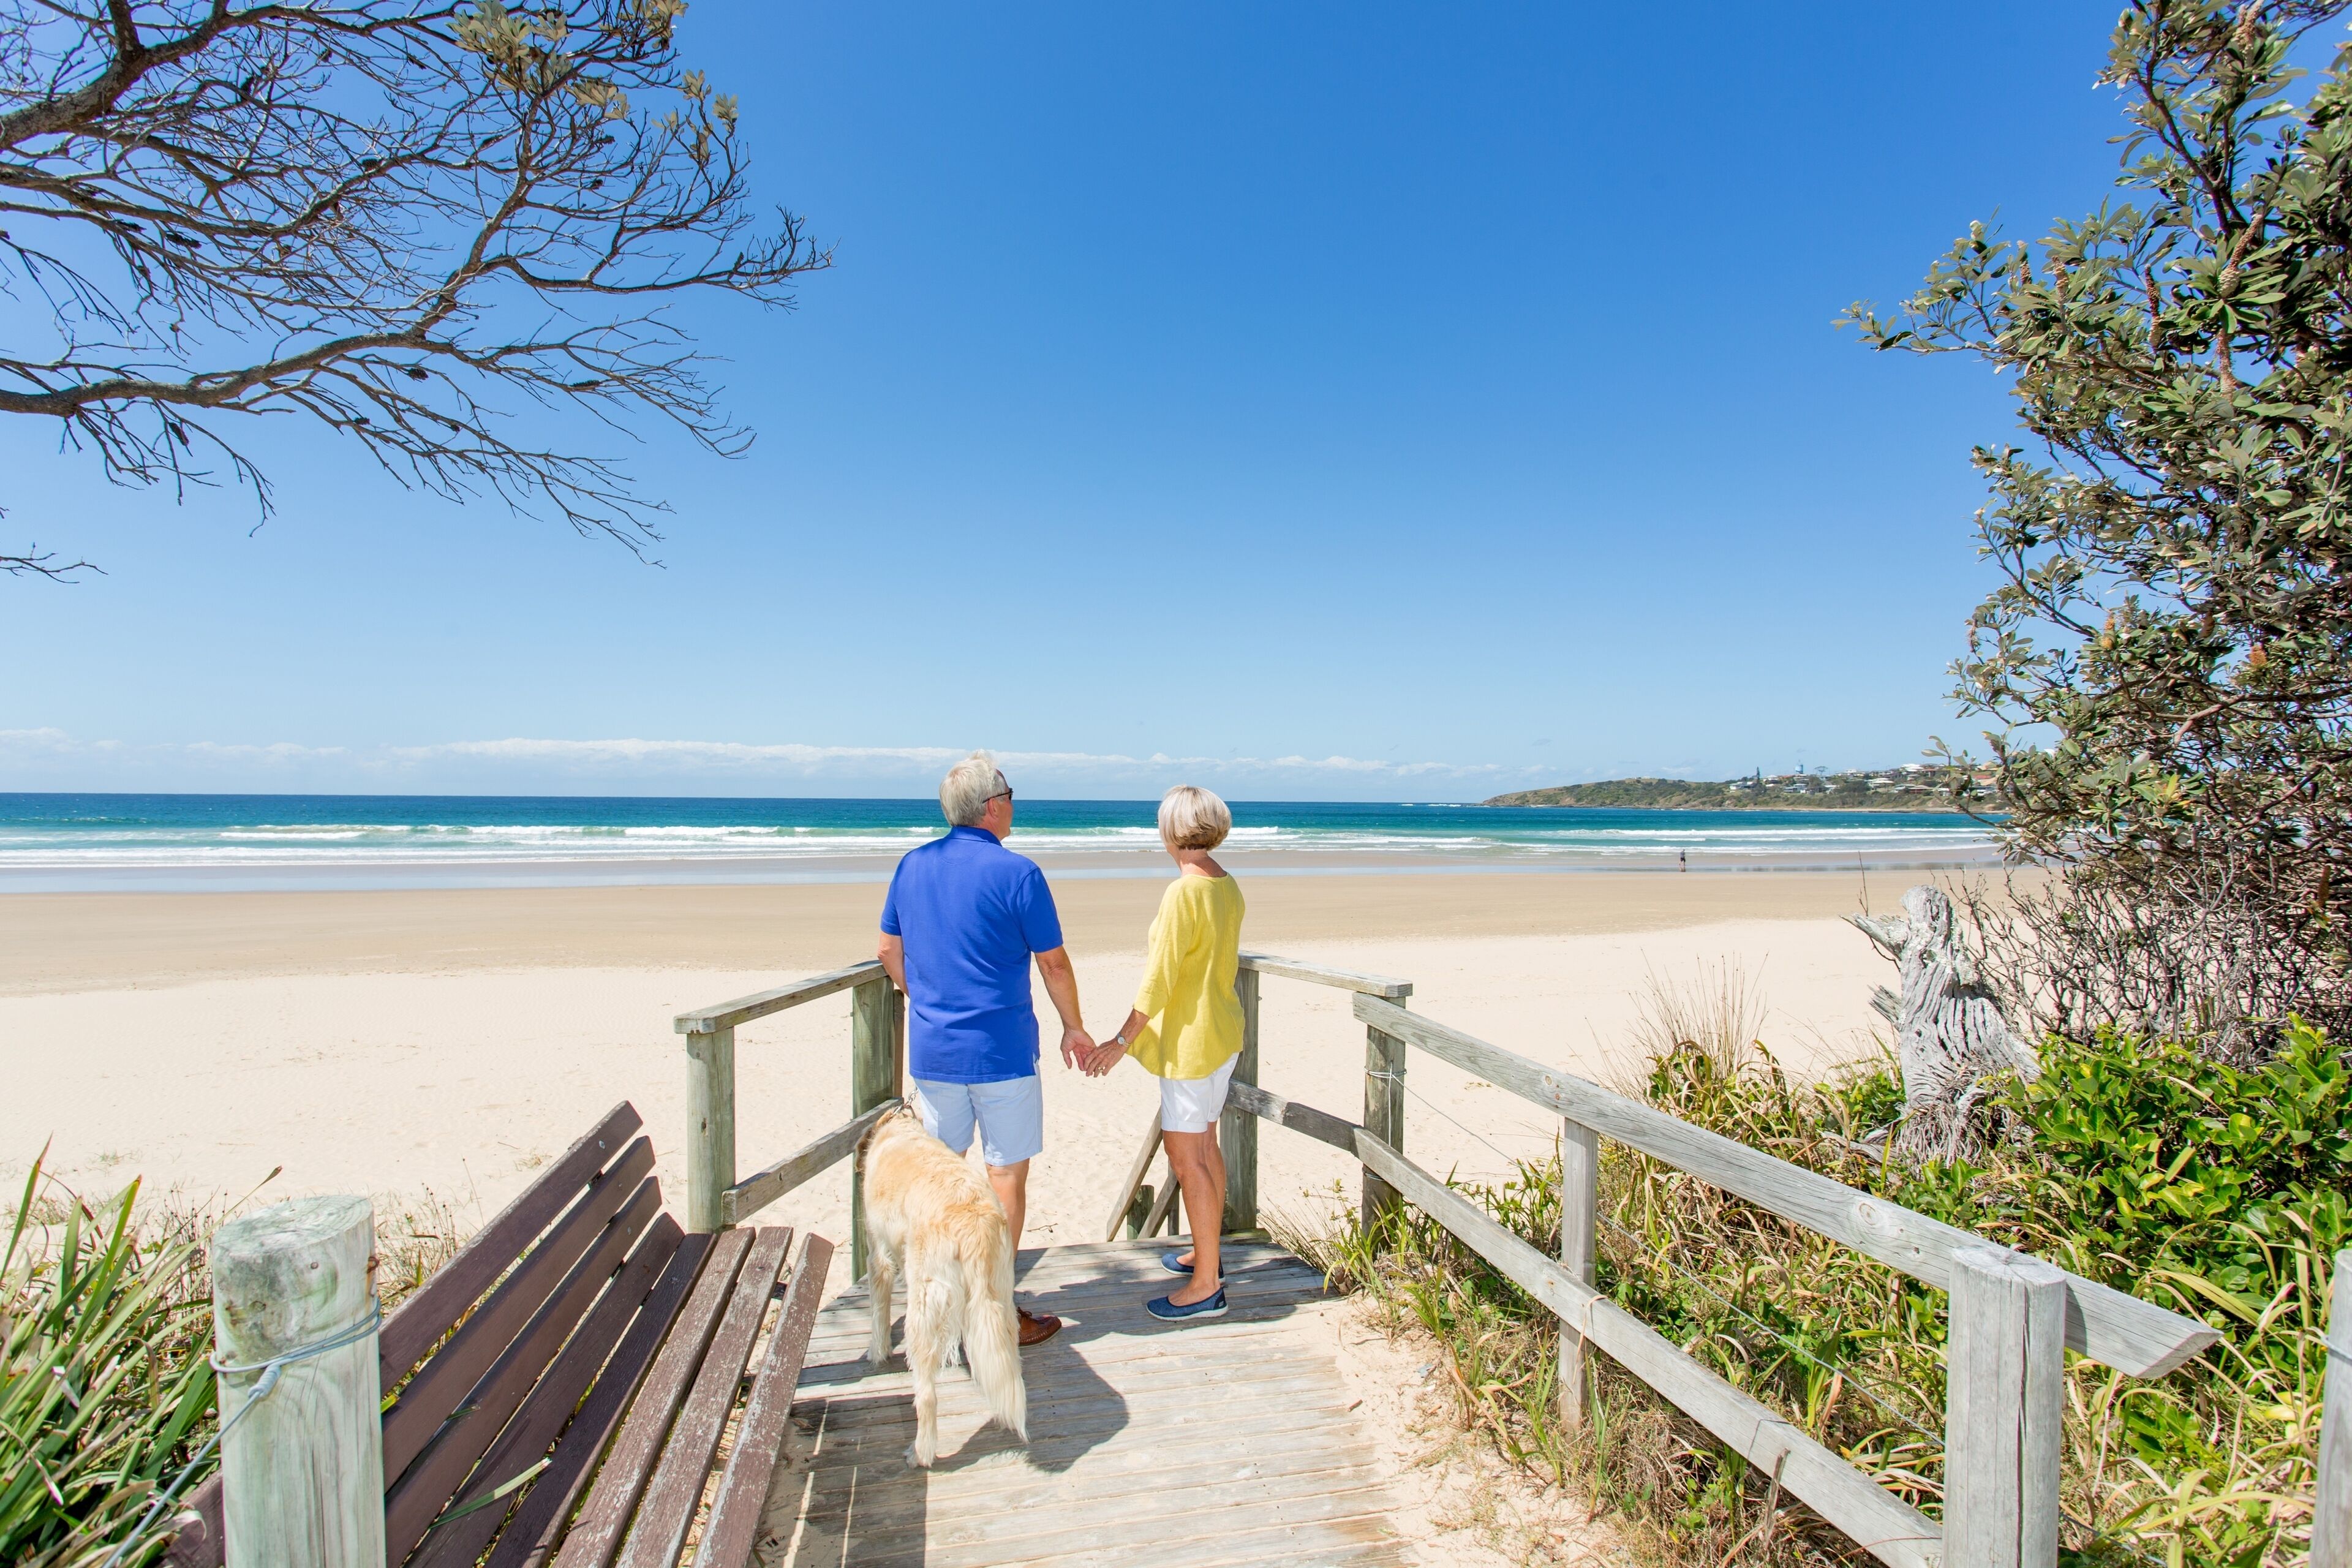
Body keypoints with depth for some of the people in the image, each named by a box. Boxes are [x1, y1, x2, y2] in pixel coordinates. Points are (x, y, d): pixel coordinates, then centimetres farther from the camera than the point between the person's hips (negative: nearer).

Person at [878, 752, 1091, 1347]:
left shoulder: (912, 866, 3)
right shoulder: (1017, 873, -13)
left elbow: (890, 952, 12)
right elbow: (1054, 964, -7)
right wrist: (1074, 1028, 7)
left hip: (931, 1049, 6)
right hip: (1001, 1050, -5)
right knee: (1006, 1175, 6)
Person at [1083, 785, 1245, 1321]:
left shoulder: (1183, 892, -22)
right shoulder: (1228, 887, 4)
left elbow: (1159, 979, -21)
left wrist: (1122, 1041, -14)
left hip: (1190, 1039, -9)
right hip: (1222, 1032, 9)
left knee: (1186, 1157, 0)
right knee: (1205, 1147, 19)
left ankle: (1205, 1287, 10)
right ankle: (1205, 1256, 34)